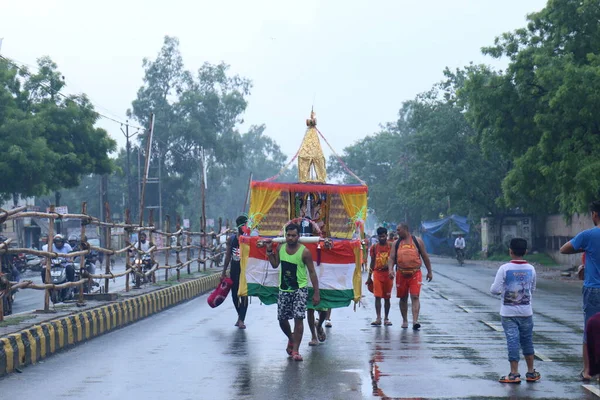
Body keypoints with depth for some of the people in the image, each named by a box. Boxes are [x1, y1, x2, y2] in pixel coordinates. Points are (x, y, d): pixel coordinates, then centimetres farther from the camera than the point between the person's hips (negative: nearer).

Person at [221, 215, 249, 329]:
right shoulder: (231, 239, 4)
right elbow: (228, 256, 9)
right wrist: (224, 272, 9)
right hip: (234, 270, 4)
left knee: (244, 295, -5)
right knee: (234, 294, 11)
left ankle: (241, 320, -1)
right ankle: (240, 316, 30)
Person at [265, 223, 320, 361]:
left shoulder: (304, 252, -12)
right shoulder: (280, 248, 2)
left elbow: (312, 272, -9)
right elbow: (275, 265, 15)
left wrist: (316, 292, -12)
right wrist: (269, 250, 3)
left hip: (300, 289, -4)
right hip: (284, 289, 4)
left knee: (298, 318, -13)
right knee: (282, 319, 8)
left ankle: (295, 350, -7)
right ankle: (291, 338, 38)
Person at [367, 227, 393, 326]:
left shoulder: (391, 246, 2)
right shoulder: (374, 247, 6)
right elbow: (372, 262, 11)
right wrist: (369, 276, 10)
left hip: (388, 273, 0)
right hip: (377, 273, 0)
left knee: (387, 297, 6)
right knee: (377, 296, -8)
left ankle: (386, 318, 14)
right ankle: (378, 318, -11)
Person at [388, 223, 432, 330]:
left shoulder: (417, 241, 5)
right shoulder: (396, 243, 9)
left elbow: (425, 256, 10)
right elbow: (391, 258, 4)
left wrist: (429, 272, 10)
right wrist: (390, 270, -14)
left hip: (415, 274, -3)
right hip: (401, 274, 3)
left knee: (415, 297, -12)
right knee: (403, 298, 10)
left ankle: (415, 321, -19)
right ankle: (405, 320, 23)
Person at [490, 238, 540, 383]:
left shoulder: (504, 269, -13)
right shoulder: (531, 269, -1)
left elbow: (495, 290, -13)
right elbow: (532, 288, 11)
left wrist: (493, 287, 8)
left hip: (508, 312, -3)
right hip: (526, 311, 3)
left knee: (512, 341, -1)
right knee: (527, 341, 14)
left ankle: (514, 374, -1)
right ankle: (531, 373, 21)